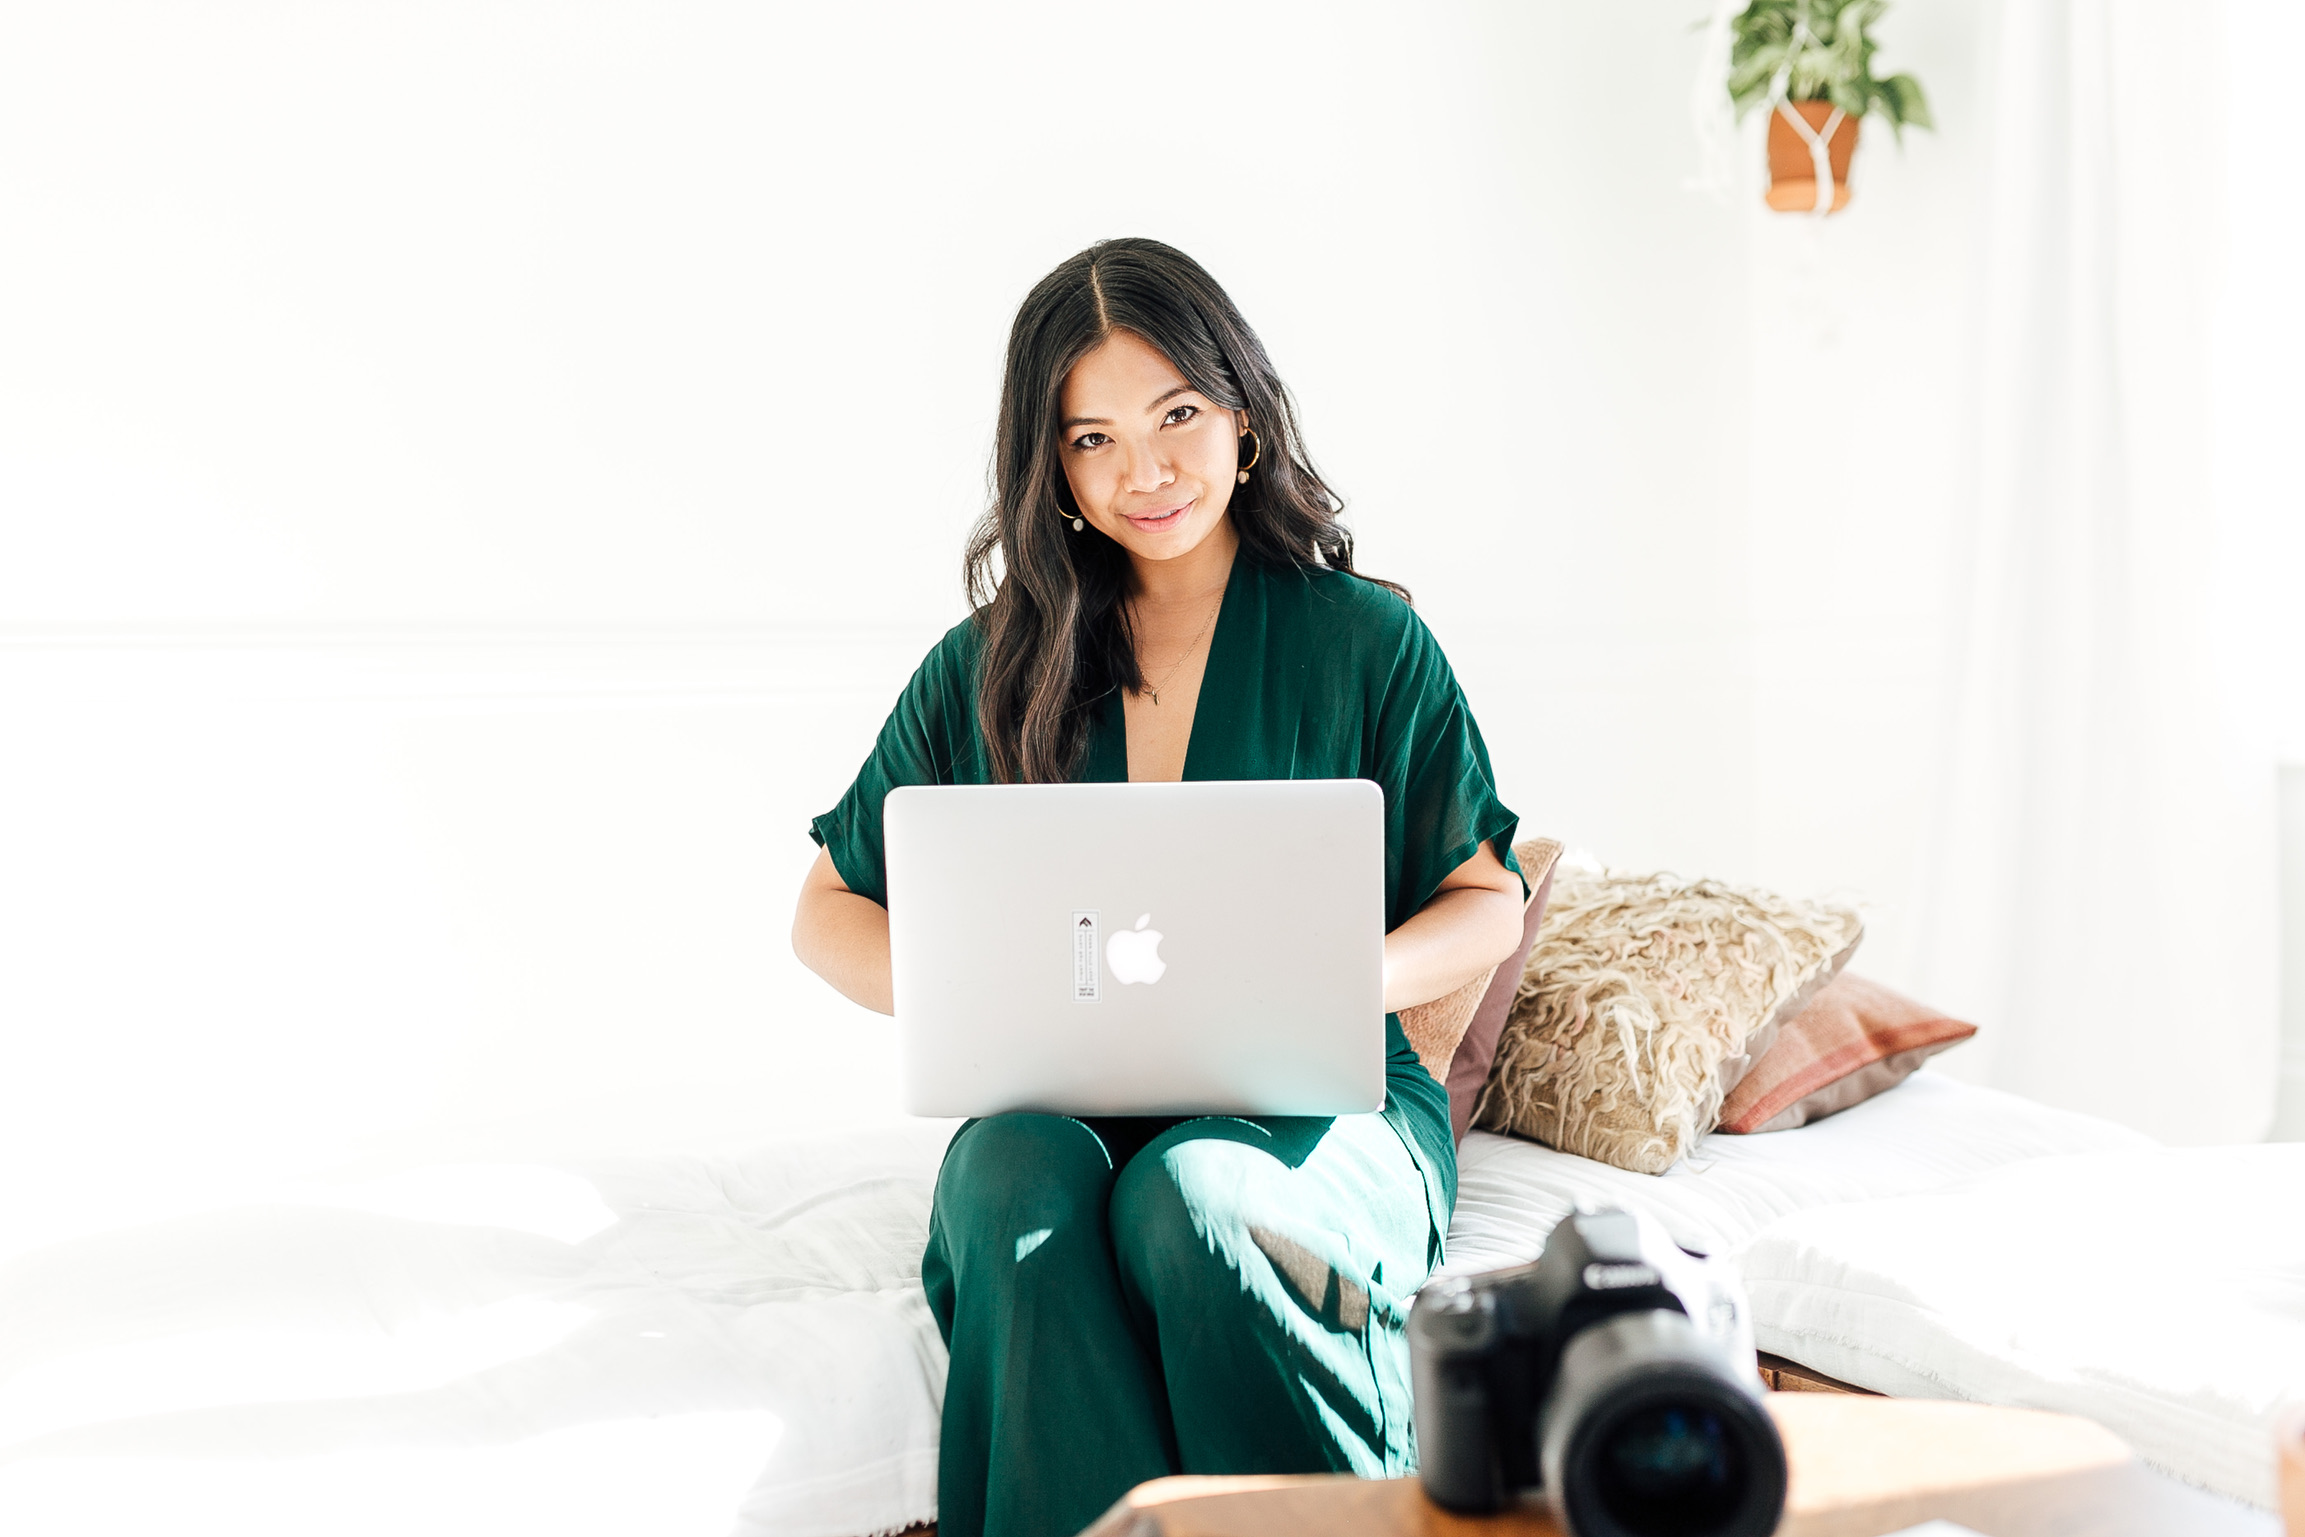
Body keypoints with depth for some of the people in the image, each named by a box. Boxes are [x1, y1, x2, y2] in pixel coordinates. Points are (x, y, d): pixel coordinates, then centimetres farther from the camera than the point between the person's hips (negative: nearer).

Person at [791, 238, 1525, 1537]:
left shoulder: (1364, 639, 3)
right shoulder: (989, 666, 8)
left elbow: (1488, 904, 8)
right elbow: (831, 914, 13)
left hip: (1324, 1106, -1)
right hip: (1064, 1106, 2)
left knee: (1187, 1195, -34)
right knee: (1017, 1178, -32)